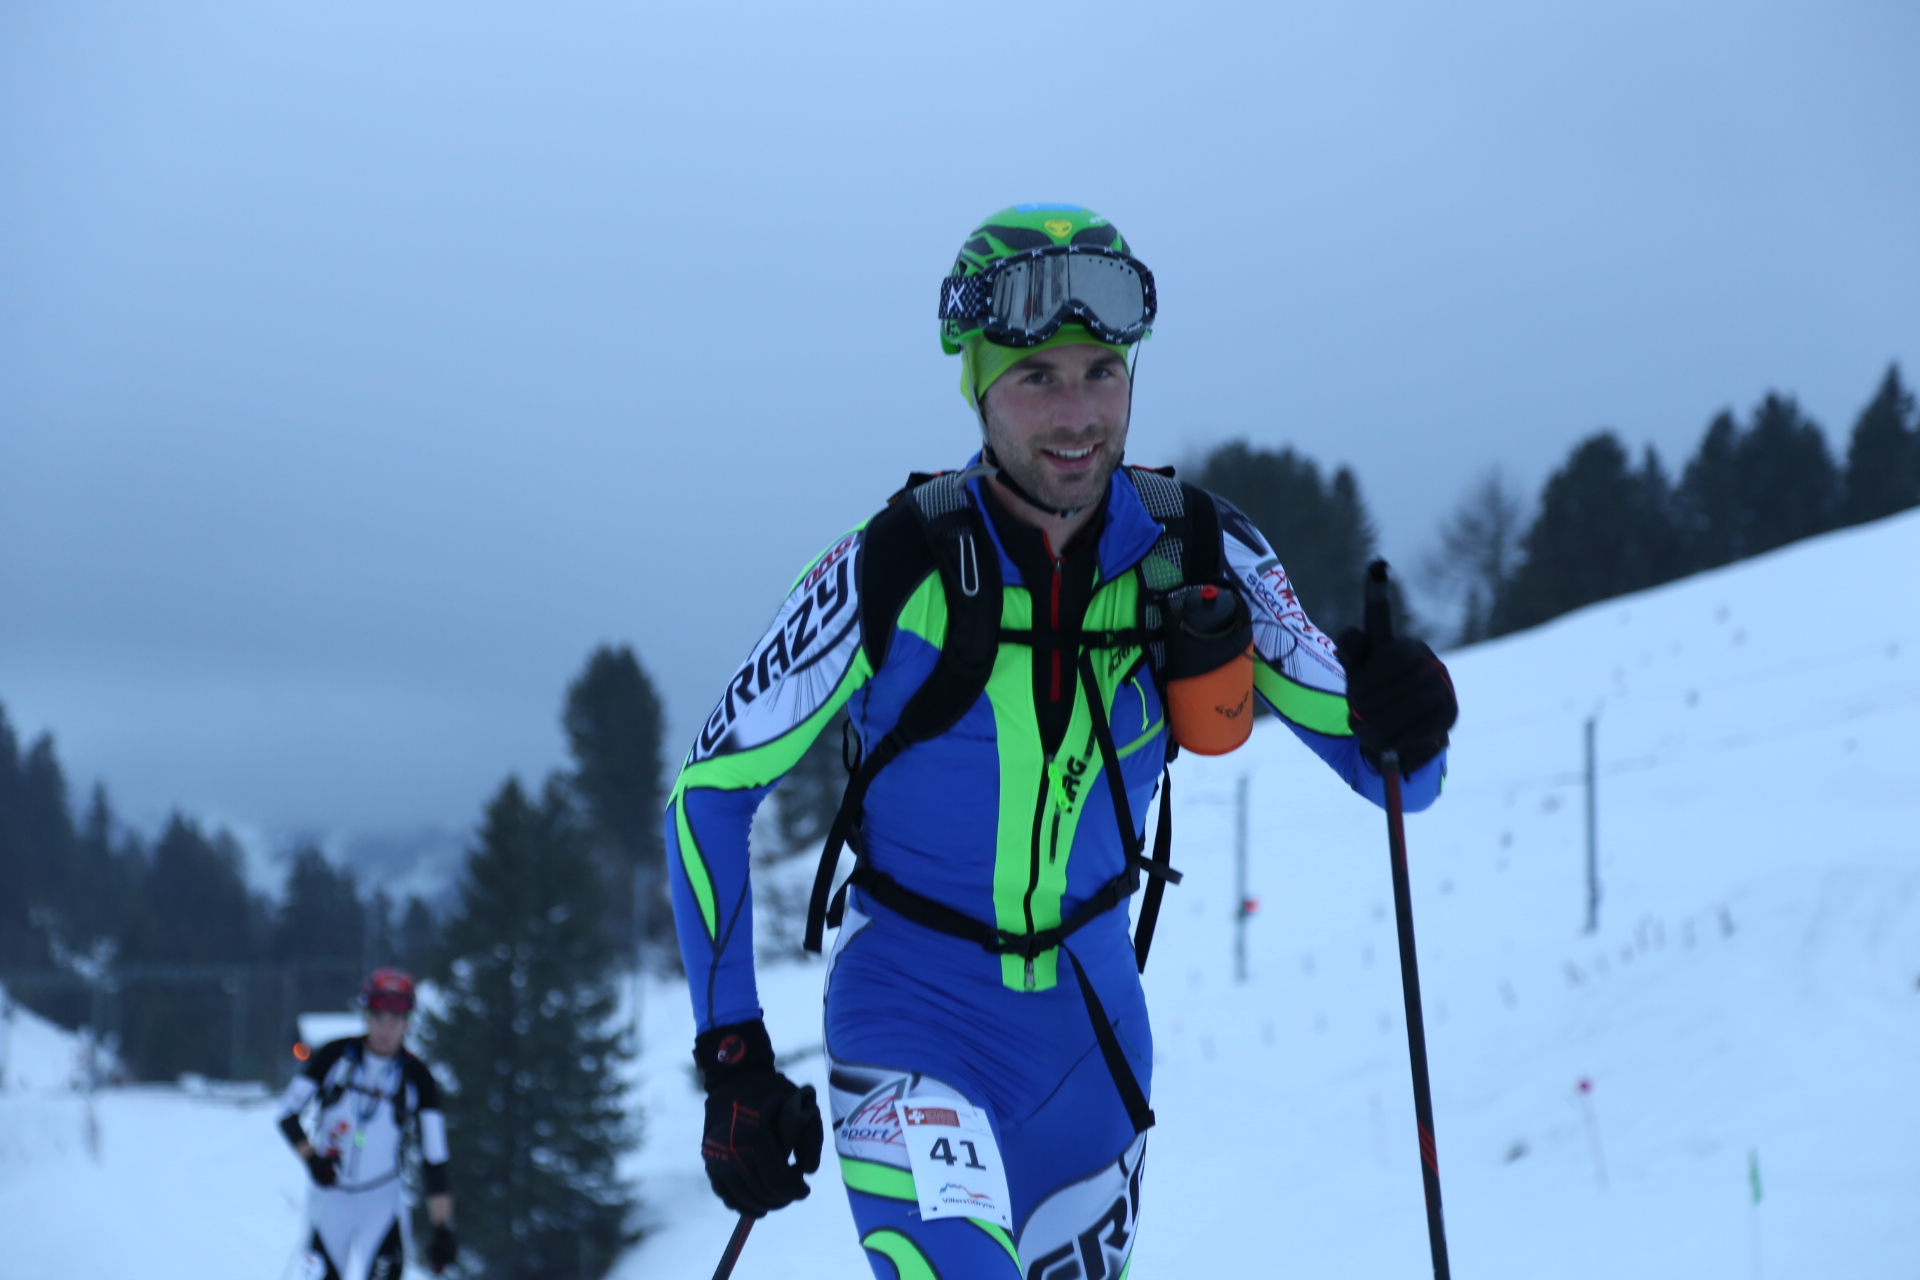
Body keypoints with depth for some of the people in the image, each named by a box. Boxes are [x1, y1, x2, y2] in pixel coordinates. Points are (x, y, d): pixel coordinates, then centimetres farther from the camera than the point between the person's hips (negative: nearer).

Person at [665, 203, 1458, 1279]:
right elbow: (713, 787, -8)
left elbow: (1393, 773, -3)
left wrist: (1403, 723, -28)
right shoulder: (894, 573, -17)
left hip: (1089, 1014, 4)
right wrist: (734, 1057, -13)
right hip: (916, 1017, -4)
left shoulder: (1199, 556, -9)